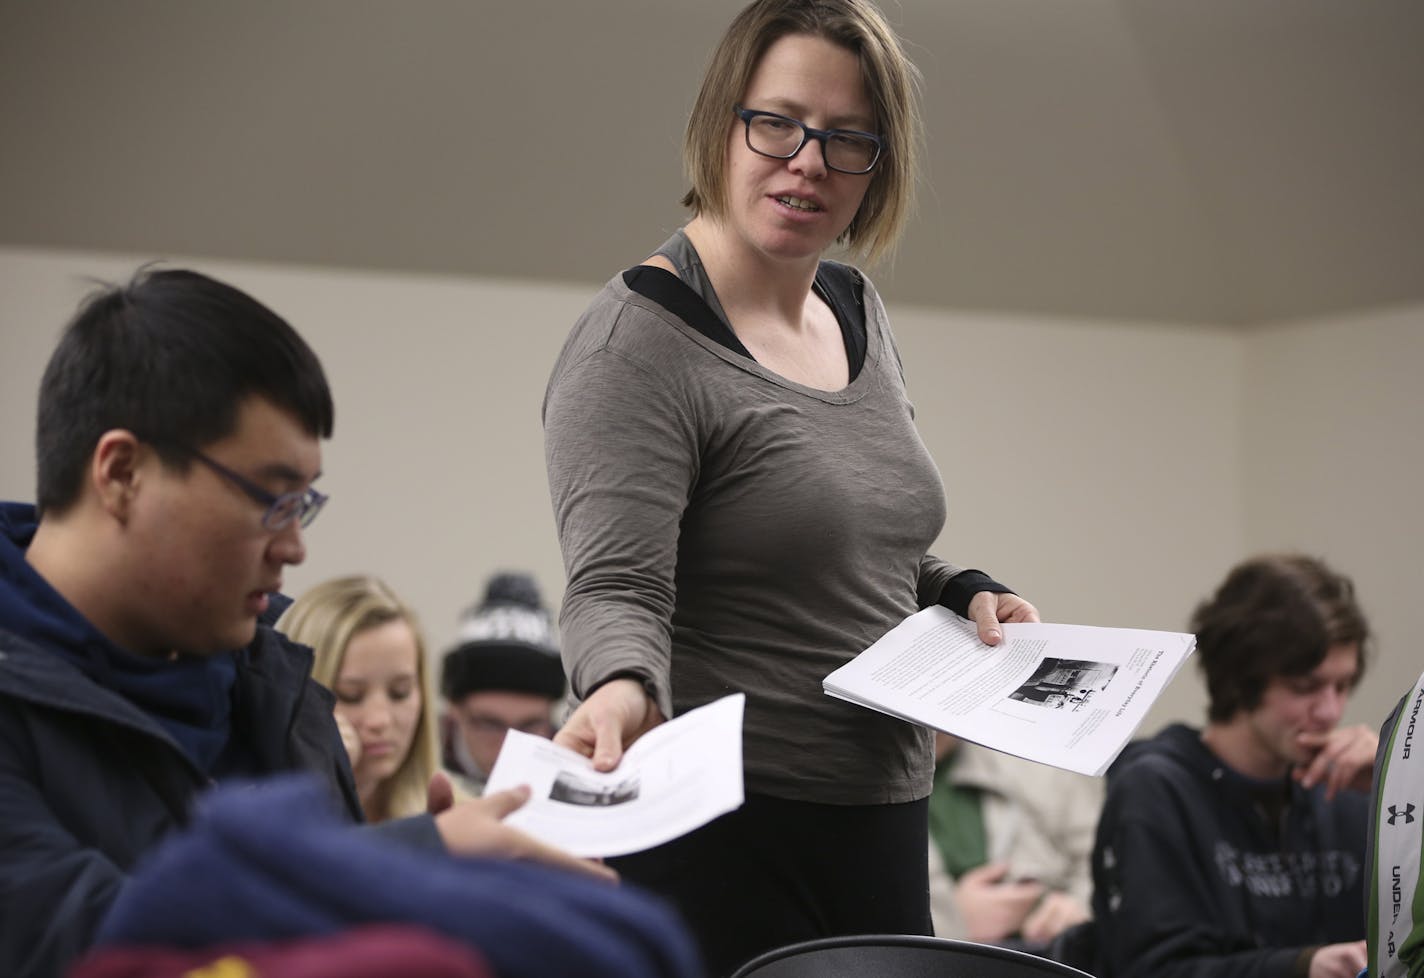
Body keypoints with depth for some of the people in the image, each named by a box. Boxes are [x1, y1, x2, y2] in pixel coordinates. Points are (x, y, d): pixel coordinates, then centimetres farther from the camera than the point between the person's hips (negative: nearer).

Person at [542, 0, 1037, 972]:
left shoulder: (858, 311, 11)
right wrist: (621, 689, -42)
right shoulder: (639, 344, -13)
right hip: (716, 836, -8)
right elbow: (616, 589, -22)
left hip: (882, 819, 8)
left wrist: (965, 590, 6)